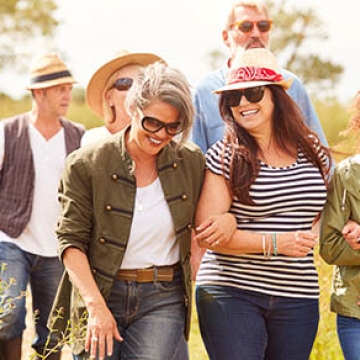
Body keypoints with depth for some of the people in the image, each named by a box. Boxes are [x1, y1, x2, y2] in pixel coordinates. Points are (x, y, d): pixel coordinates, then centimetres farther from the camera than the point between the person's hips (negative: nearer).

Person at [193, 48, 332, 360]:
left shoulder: (313, 152, 6)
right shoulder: (224, 156, -4)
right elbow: (206, 235, -8)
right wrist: (276, 244, -16)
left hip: (298, 299, 4)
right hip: (230, 295, -4)